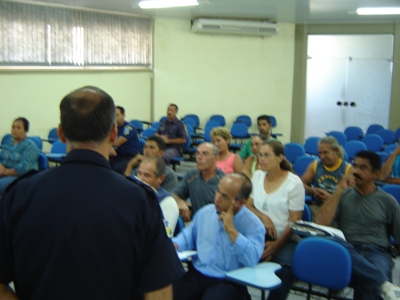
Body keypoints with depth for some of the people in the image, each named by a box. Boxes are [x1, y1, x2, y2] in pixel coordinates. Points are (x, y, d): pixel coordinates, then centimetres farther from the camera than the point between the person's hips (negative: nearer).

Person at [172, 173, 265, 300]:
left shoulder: (253, 225, -8)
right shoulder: (205, 212, 9)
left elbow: (252, 259, -23)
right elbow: (189, 236, 24)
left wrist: (231, 230, -21)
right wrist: (174, 245, 3)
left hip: (228, 282, -4)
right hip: (196, 275, 4)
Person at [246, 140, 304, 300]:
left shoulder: (294, 183, -7)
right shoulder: (257, 176, 8)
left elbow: (294, 221, -7)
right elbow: (248, 205, 11)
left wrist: (276, 245, -15)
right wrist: (264, 218, -10)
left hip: (285, 239, -3)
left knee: (285, 267, -35)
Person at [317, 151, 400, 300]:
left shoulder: (388, 201, 13)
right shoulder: (344, 195, 14)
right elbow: (322, 222, -1)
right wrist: (339, 190, -3)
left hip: (377, 252, -1)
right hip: (347, 250, 2)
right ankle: (385, 285, -37)